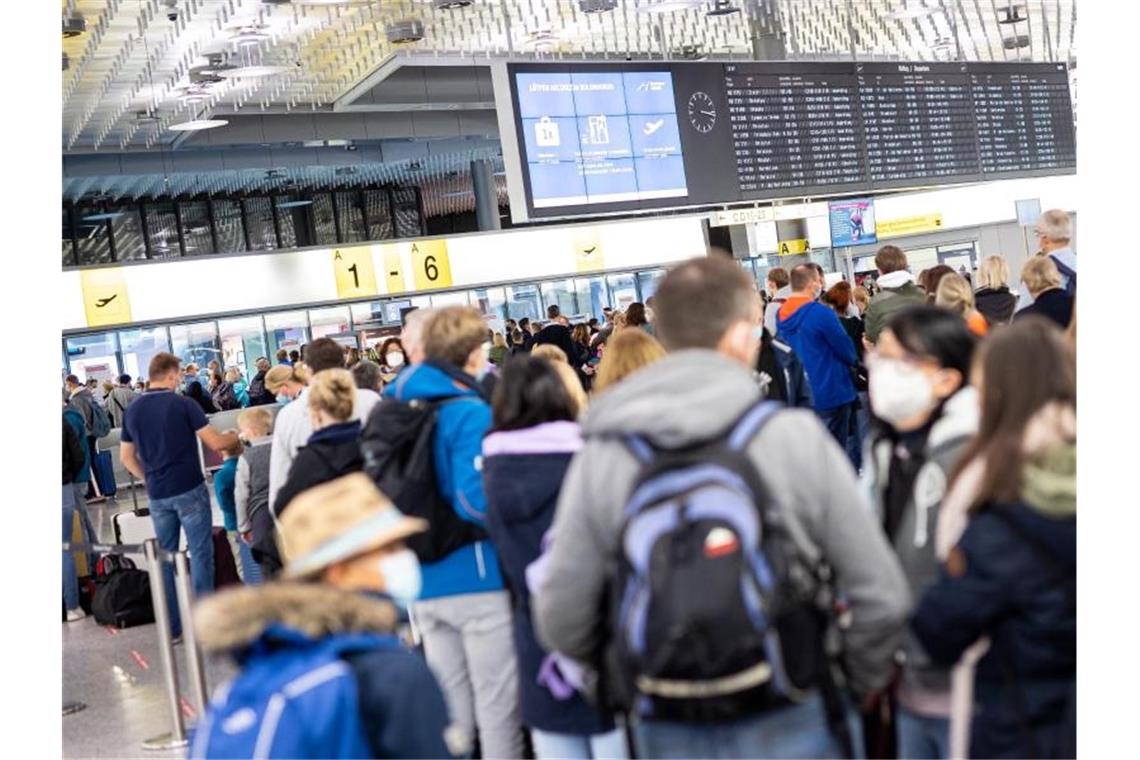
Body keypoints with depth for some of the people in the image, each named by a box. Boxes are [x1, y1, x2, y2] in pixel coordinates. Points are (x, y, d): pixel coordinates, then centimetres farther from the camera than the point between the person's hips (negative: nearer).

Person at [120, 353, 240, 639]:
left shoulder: (133, 410, 5)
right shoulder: (183, 404, -11)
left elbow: (126, 457, 12)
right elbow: (215, 443, -10)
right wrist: (233, 437, 9)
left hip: (157, 496, 5)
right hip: (189, 490, -5)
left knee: (165, 556, 11)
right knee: (200, 553, 3)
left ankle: (171, 626, 14)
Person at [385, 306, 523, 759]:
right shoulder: (471, 414, -16)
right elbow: (476, 499, -25)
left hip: (422, 582, 7)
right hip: (478, 579, -7)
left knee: (448, 704, 17)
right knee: (497, 703, 6)